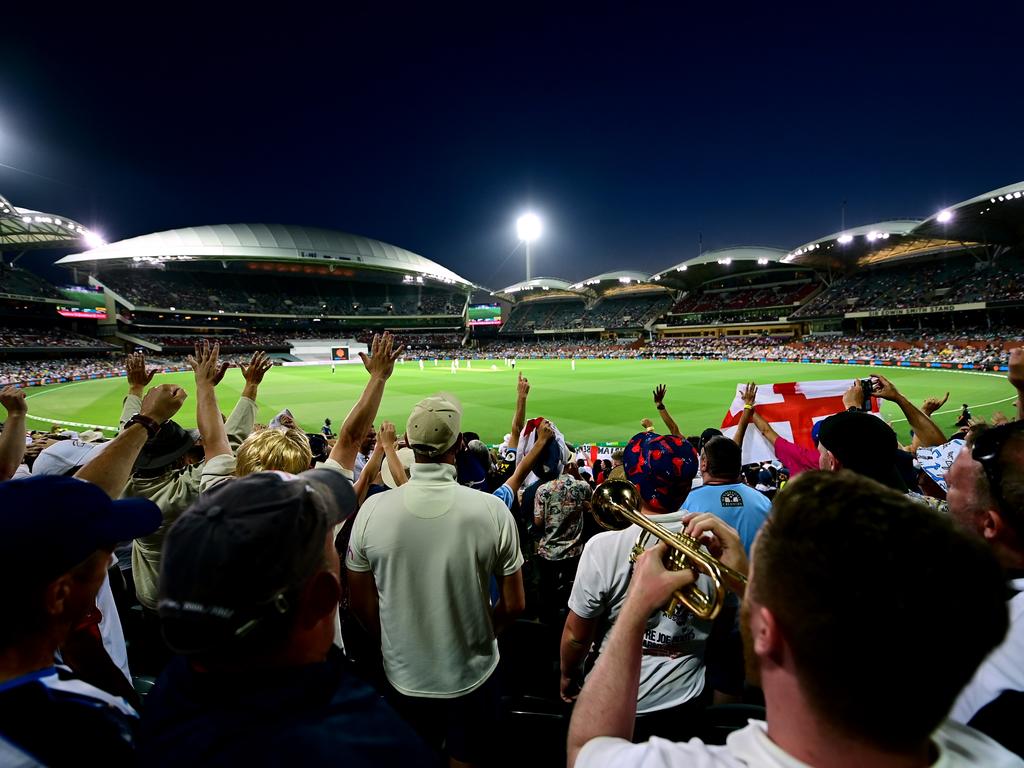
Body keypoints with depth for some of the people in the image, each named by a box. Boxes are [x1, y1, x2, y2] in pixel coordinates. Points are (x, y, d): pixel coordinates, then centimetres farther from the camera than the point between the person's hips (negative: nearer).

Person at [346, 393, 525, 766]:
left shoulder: (373, 509, -18)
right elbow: (514, 604, -11)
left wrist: (393, 644, 11)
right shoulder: (492, 510, -22)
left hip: (403, 676, 2)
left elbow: (360, 602, -5)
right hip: (473, 675, -1)